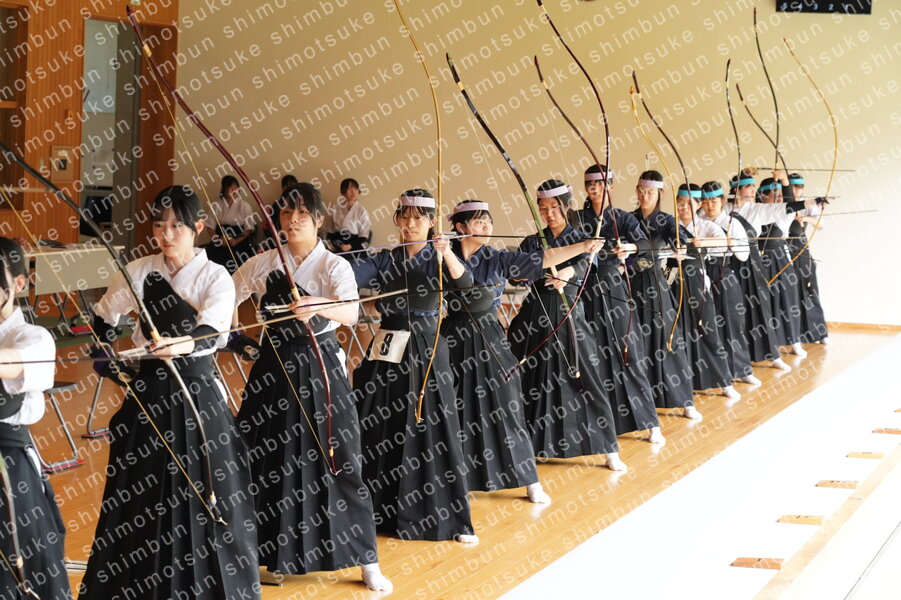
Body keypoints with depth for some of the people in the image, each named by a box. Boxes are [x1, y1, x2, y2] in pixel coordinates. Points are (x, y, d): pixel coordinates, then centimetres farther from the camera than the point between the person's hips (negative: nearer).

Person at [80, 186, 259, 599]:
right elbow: (102, 319, 16)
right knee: (138, 498, 8)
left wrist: (185, 344, -48)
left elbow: (212, 331, -29)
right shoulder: (139, 271, 0)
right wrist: (107, 365, 9)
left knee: (203, 498, -3)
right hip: (149, 392, 3)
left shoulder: (215, 278, -10)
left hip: (197, 395, -3)